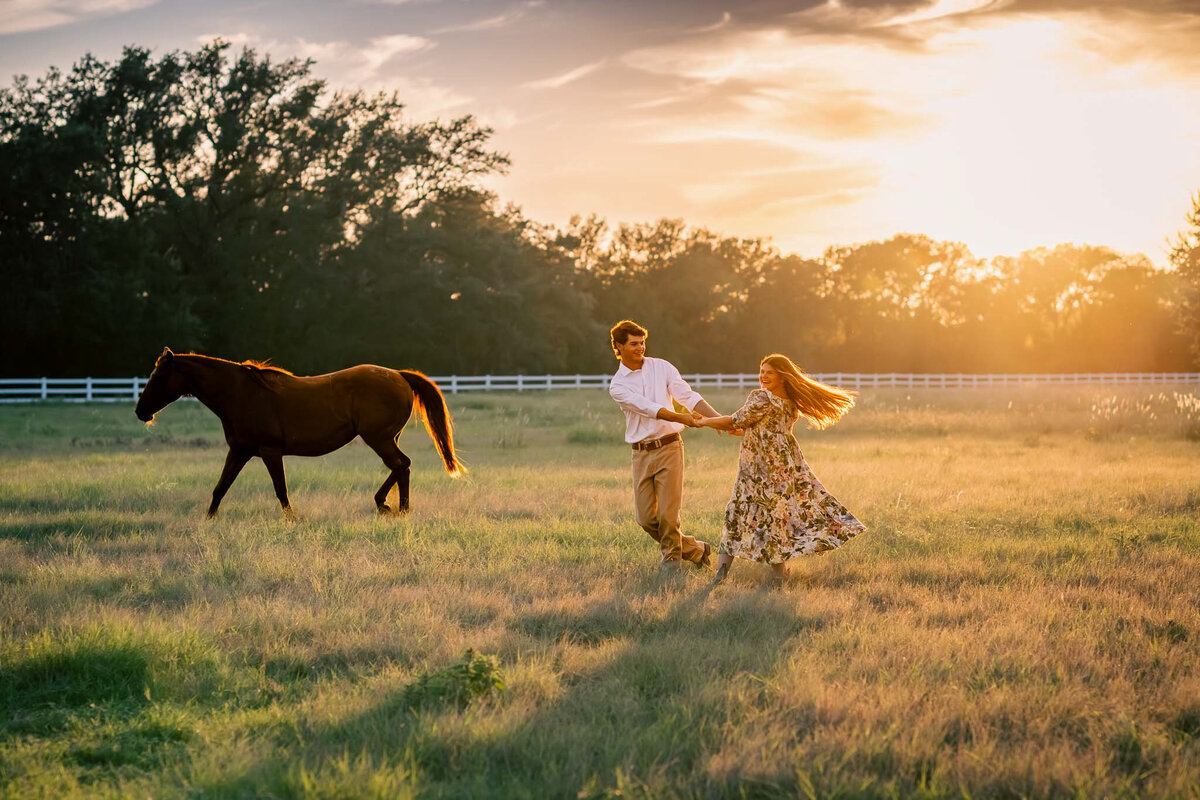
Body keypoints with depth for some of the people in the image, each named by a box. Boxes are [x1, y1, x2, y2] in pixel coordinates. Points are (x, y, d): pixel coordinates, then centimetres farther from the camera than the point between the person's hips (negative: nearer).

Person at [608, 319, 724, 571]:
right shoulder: (617, 385, 1)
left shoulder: (662, 367, 4)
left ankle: (672, 556, 15)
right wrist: (681, 418, -28)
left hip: (669, 447, -2)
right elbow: (646, 407, -13)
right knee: (646, 517, 1)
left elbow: (688, 396, -4)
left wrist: (719, 419, -18)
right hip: (641, 454, 2)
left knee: (668, 514, -8)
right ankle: (695, 549, 20)